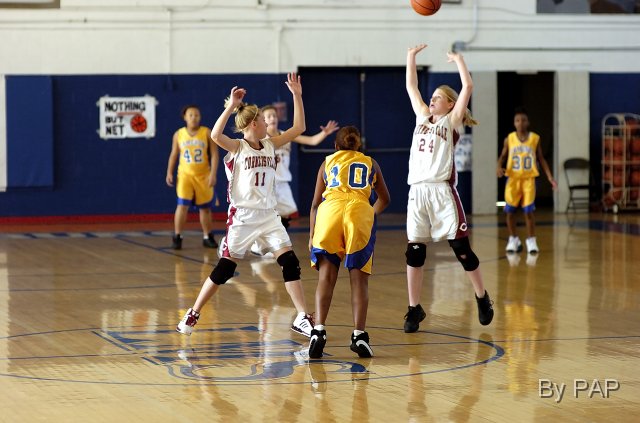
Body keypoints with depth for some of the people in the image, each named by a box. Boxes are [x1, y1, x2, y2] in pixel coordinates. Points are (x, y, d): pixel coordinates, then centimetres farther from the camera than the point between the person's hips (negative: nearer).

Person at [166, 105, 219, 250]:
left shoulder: (207, 133, -4)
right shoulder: (178, 134, 1)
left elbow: (214, 154, -6)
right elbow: (173, 154, 10)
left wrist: (213, 174, -14)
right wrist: (169, 172, 2)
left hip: (203, 176, 0)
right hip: (185, 174, 0)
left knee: (205, 208, 10)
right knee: (182, 205, -14)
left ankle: (208, 237, 25)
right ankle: (177, 237, -8)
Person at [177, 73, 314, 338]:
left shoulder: (270, 145, 11)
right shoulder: (237, 148, -6)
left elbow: (298, 128, 11)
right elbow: (215, 135, -27)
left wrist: (297, 96, 5)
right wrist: (231, 105, -29)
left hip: (268, 216, 5)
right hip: (243, 216, -5)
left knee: (290, 262, -7)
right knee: (225, 268, -2)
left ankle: (302, 319, -3)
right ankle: (193, 315, 12)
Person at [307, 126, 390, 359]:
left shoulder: (327, 163, 26)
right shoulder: (370, 163, 28)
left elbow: (315, 204, 19)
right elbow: (384, 199, 37)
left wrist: (311, 236, 23)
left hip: (330, 210, 0)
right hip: (360, 212, 0)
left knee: (326, 276, 1)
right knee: (359, 278, 3)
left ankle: (319, 331, -13)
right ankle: (359, 334, -6)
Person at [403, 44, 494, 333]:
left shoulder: (451, 122, 5)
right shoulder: (422, 117, 18)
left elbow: (468, 87, -4)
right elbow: (411, 86, 23)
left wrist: (458, 60, 4)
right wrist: (411, 57, 21)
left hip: (442, 191, -5)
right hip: (417, 191, 5)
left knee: (461, 248, 0)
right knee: (414, 251, 2)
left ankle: (482, 299, 16)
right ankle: (414, 309, 10)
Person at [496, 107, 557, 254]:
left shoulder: (535, 138, -1)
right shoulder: (509, 139, 0)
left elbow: (541, 159, 7)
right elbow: (503, 156, 10)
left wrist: (550, 177, 1)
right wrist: (499, 167, -12)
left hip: (528, 179, -1)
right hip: (512, 178, 1)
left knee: (528, 211, -6)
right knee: (510, 211, 3)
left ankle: (531, 241, 4)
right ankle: (513, 239, 20)